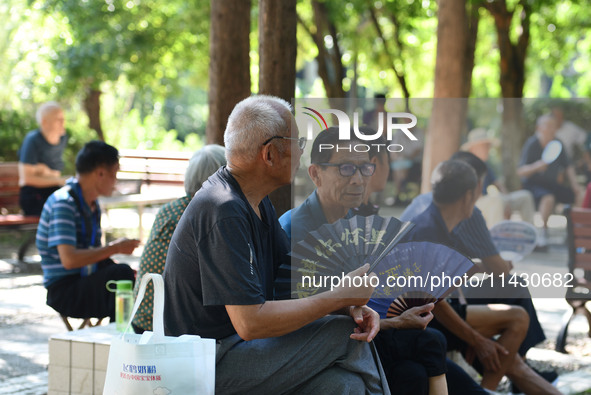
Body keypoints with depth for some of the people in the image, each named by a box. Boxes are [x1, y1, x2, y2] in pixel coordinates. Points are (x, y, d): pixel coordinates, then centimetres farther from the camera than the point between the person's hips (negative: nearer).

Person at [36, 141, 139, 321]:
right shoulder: (63, 203, -15)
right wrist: (115, 248, -17)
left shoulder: (92, 205, 14)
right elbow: (69, 259, -26)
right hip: (64, 290, -9)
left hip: (86, 282, 9)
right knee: (121, 274, -30)